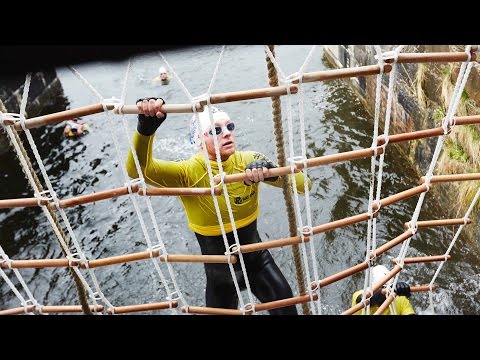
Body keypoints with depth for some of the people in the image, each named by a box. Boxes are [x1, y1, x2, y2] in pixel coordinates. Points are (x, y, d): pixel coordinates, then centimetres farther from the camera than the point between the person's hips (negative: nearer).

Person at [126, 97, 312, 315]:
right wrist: (146, 127, -53)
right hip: (220, 271, -2)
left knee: (286, 308, 13)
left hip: (257, 258, 2)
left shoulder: (249, 161, -13)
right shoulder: (189, 173, -21)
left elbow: (303, 185, -20)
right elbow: (138, 170, -36)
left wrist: (271, 172, -39)